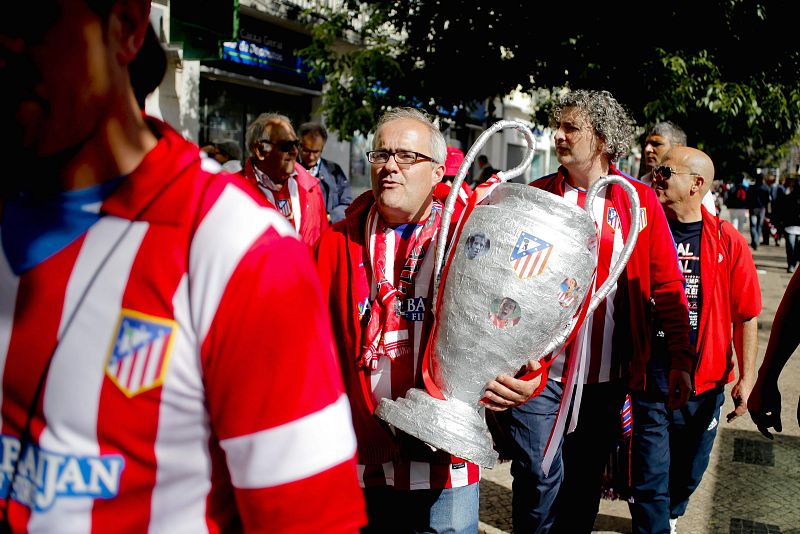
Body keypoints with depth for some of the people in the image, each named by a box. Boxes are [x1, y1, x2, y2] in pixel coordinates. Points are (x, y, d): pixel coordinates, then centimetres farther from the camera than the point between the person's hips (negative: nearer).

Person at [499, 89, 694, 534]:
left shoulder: (640, 201, 1)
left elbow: (668, 288, 2)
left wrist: (681, 358, -3)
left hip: (605, 378, 1)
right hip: (538, 369, -1)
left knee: (585, 483, 15)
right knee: (540, 480, 2)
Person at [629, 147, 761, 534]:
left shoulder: (728, 241, -5)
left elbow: (746, 316, 0)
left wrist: (747, 377, -2)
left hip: (705, 383, 1)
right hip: (649, 380, -1)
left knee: (689, 471, 20)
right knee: (651, 477, 0)